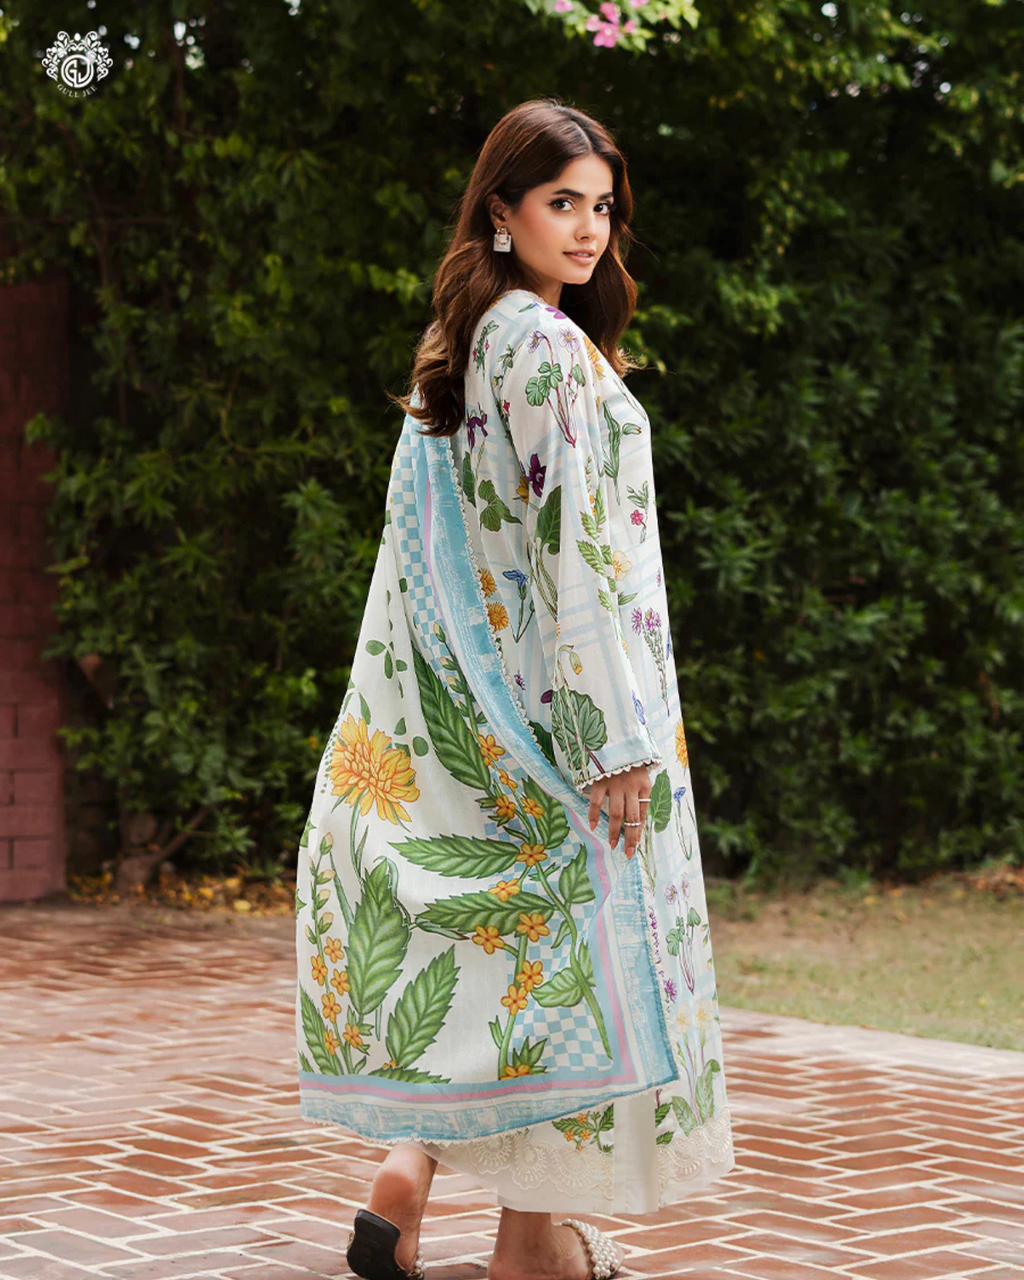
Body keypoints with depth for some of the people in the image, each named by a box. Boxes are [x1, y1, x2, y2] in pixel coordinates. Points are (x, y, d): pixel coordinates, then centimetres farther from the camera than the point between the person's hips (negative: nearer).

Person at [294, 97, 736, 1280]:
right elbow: (569, 549, -20)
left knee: (498, 918, 15)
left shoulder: (459, 346, 12)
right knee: (570, 924, 1)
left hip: (476, 692, 8)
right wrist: (619, 735, -18)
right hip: (557, 686, -8)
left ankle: (410, 1161, 6)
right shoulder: (545, 346, -15)